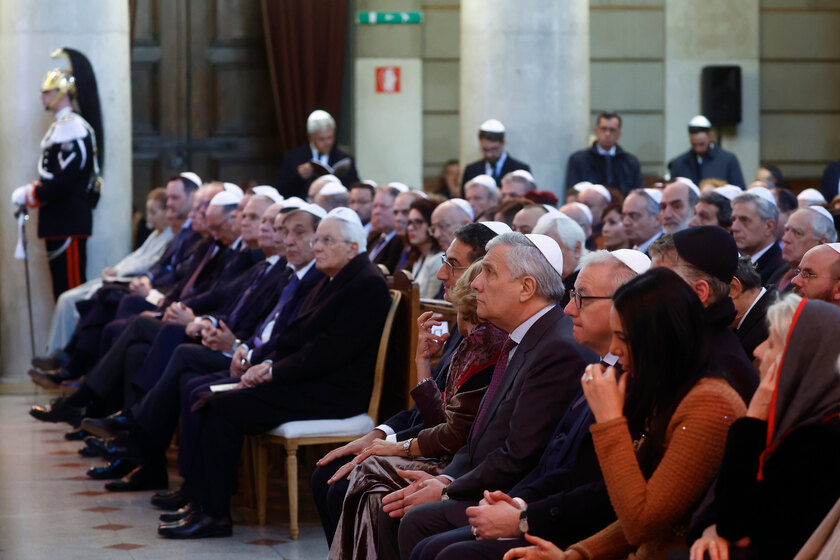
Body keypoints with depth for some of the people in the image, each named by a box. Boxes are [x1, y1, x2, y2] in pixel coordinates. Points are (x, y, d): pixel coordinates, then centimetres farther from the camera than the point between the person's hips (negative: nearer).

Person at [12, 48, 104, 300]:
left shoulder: (72, 128, -15)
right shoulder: (60, 127, 18)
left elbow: (63, 182, -22)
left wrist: (27, 196, -12)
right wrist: (30, 190, 8)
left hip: (68, 222, -10)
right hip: (60, 222, 10)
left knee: (71, 288, -8)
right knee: (62, 288, 12)